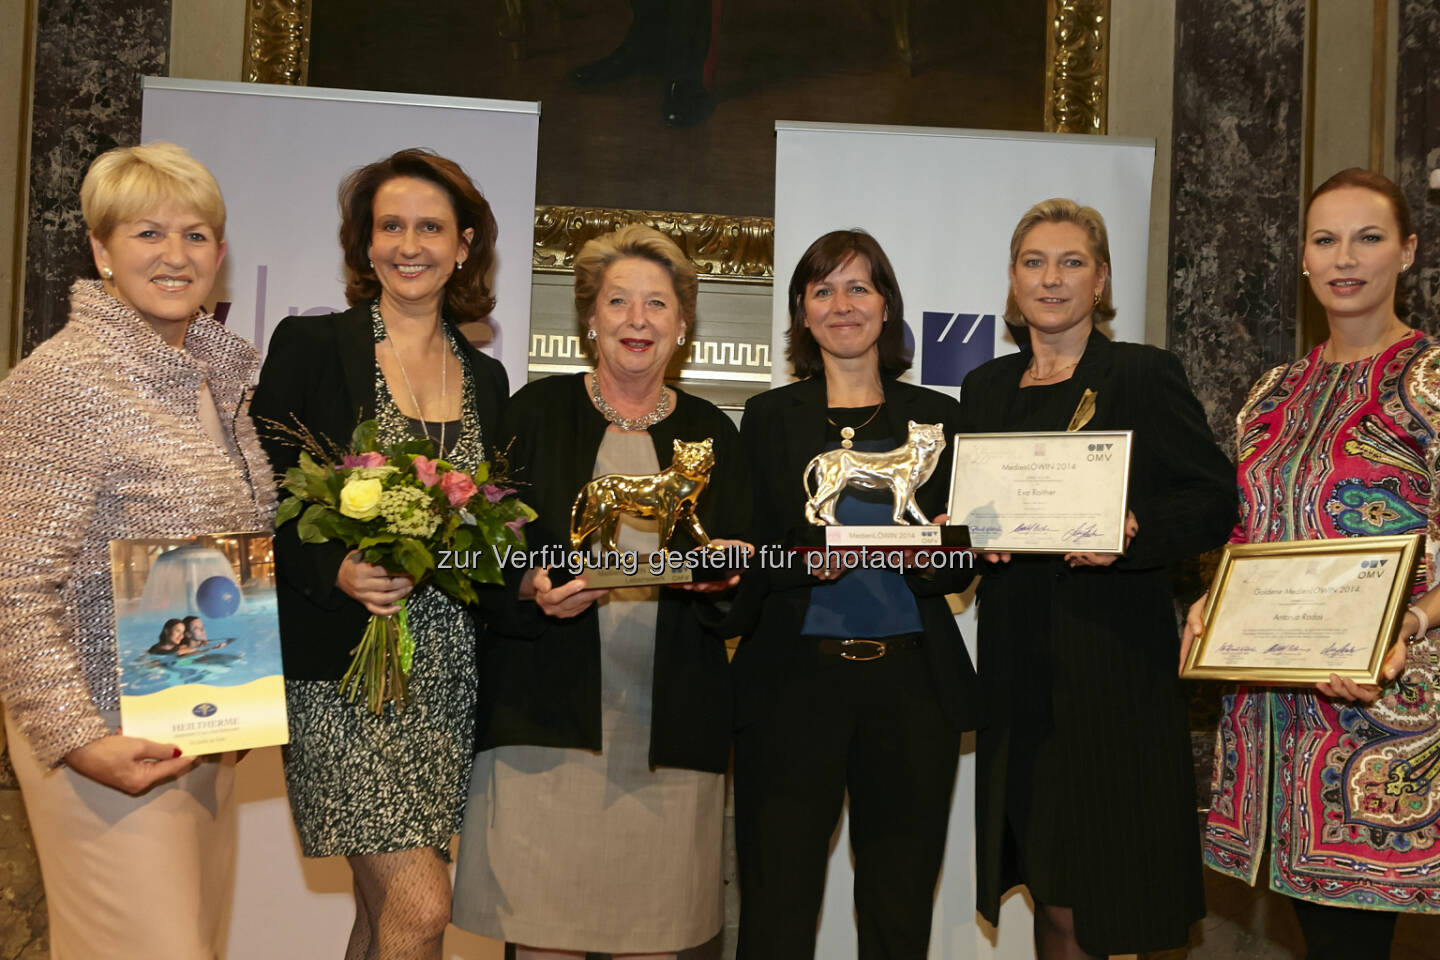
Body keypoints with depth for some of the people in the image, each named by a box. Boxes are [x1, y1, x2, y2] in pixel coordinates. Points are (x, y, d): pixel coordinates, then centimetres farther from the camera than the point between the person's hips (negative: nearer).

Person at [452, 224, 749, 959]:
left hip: (672, 720, 2)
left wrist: (722, 574, -9)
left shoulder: (711, 434, 13)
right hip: (548, 711, -1)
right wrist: (533, 588, -15)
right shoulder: (539, 411, 8)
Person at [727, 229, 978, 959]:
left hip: (912, 681, 1)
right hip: (794, 680, -1)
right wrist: (805, 561, -16)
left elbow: (962, 564, 11)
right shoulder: (769, 416, 10)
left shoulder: (935, 418, 12)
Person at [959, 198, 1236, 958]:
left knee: (1109, 895, 0)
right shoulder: (986, 388, 14)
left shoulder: (1146, 375, 0)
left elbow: (1215, 503, -4)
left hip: (1115, 671, -4)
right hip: (1018, 669, 4)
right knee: (1051, 895, 9)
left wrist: (1132, 532, -21)